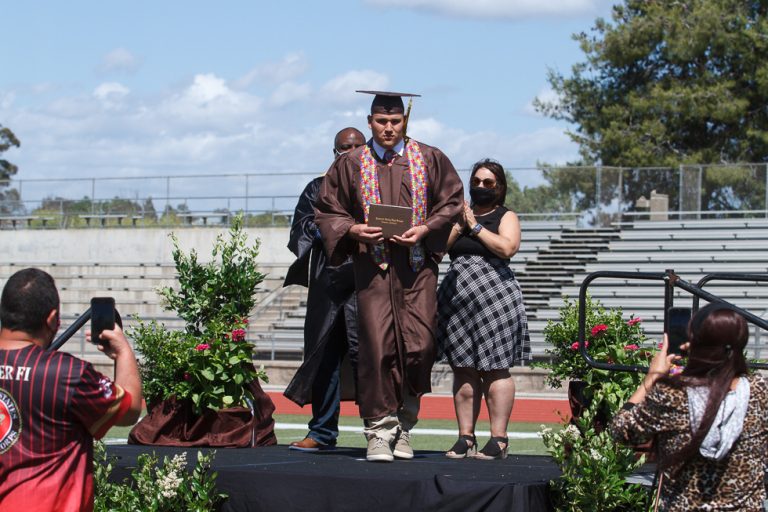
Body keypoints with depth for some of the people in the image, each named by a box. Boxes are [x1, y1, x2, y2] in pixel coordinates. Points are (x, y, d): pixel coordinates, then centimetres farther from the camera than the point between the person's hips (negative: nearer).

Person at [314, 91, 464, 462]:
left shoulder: (429, 160, 9)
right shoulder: (350, 164, 9)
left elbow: (451, 203, 9)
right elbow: (327, 210, 11)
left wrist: (424, 229, -7)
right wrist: (353, 230, -9)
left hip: (417, 265, 1)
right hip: (372, 267, 0)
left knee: (419, 344, -5)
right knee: (377, 346, -8)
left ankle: (404, 421, 14)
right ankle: (379, 430, -2)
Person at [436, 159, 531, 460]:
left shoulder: (506, 217, 7)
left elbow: (507, 247, -12)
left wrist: (476, 226, -6)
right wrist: (458, 226, -3)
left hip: (494, 297, -5)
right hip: (457, 297, 5)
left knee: (495, 369, -6)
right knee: (463, 370, 3)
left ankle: (498, 439, -7)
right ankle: (465, 438, 5)